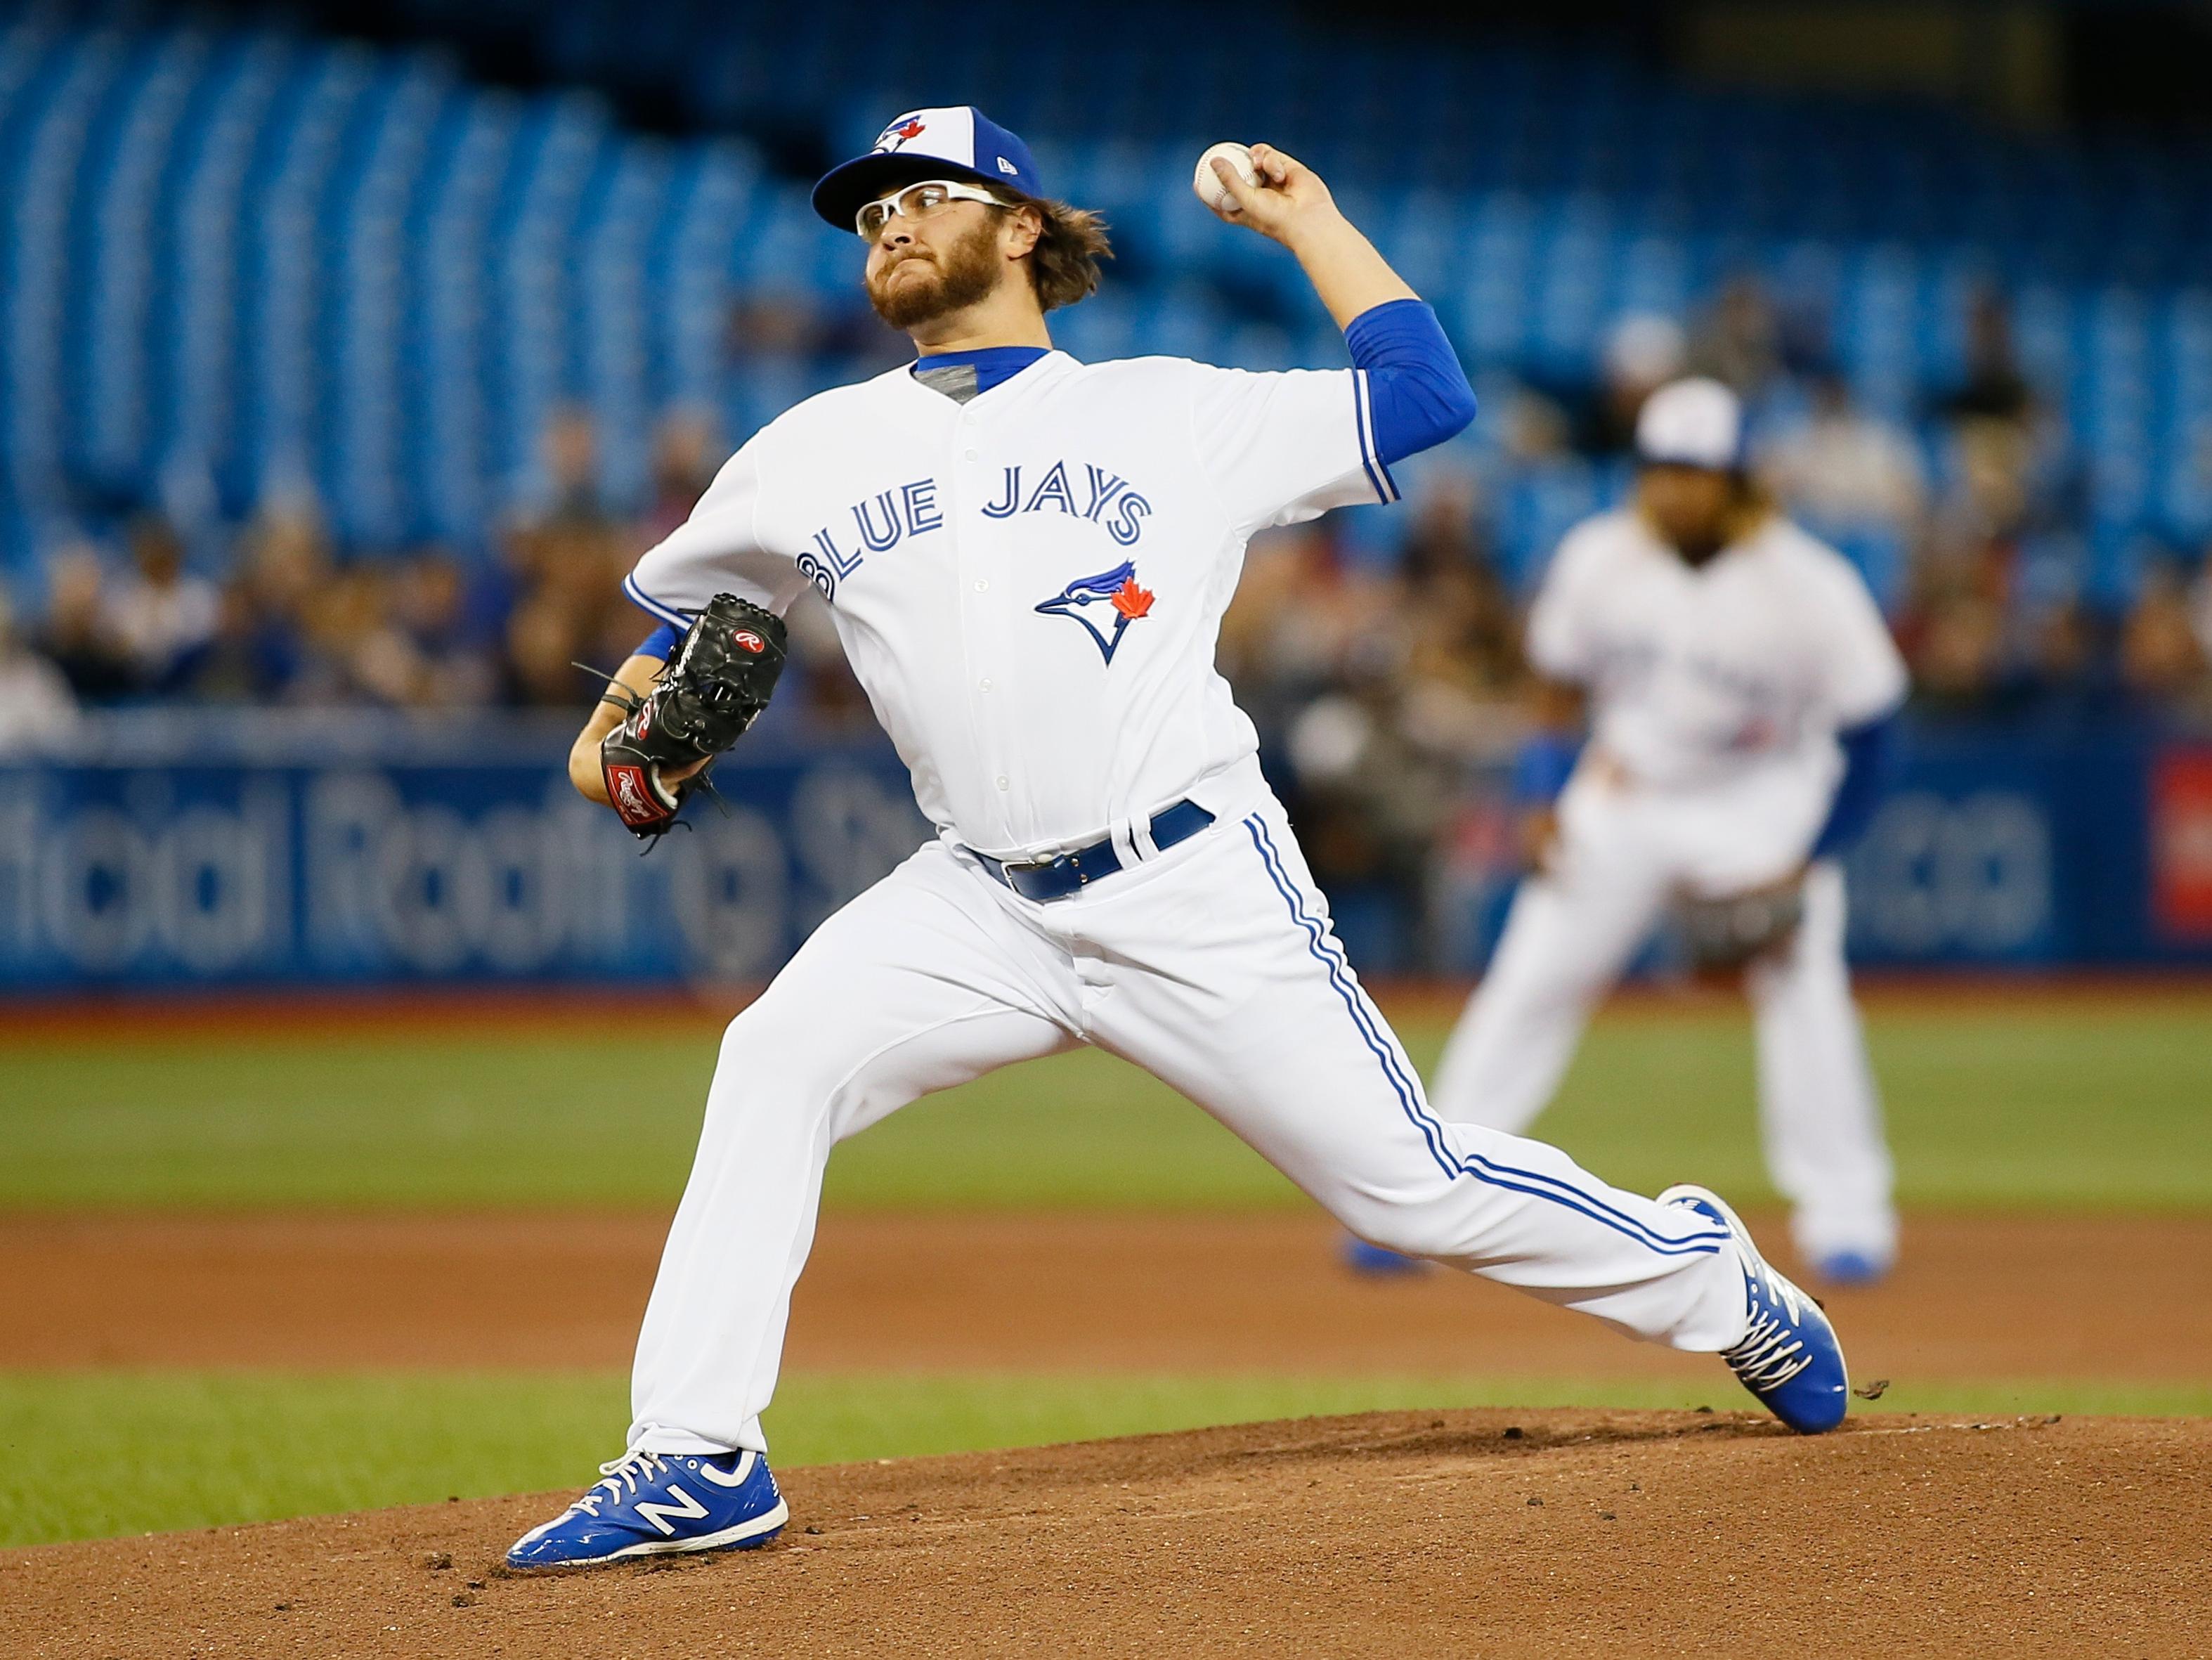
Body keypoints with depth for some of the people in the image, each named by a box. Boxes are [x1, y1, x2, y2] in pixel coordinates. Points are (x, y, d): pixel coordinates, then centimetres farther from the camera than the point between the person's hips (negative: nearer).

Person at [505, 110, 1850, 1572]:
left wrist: (1306, 218, 9)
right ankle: (698, 1464, -20)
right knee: (776, 1061, -22)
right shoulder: (816, 454, 10)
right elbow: (688, 600, 23)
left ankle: (1713, 1280, 23)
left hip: (1200, 894, -2)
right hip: (983, 905, 3)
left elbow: (1426, 396, 4)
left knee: (1412, 1187, -2)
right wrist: (622, 721, 5)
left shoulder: (1172, 415, 3)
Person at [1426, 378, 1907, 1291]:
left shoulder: (1811, 586, -21)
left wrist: (1806, 864, -18)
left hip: (1764, 801, -3)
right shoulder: (1598, 558, -11)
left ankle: (1845, 1215, -8)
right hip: (1622, 795, 3)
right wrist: (1544, 798, -4)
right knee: (1528, 982, -2)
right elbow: (1559, 681, 6)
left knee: (1802, 983, -19)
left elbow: (1867, 732, -14)